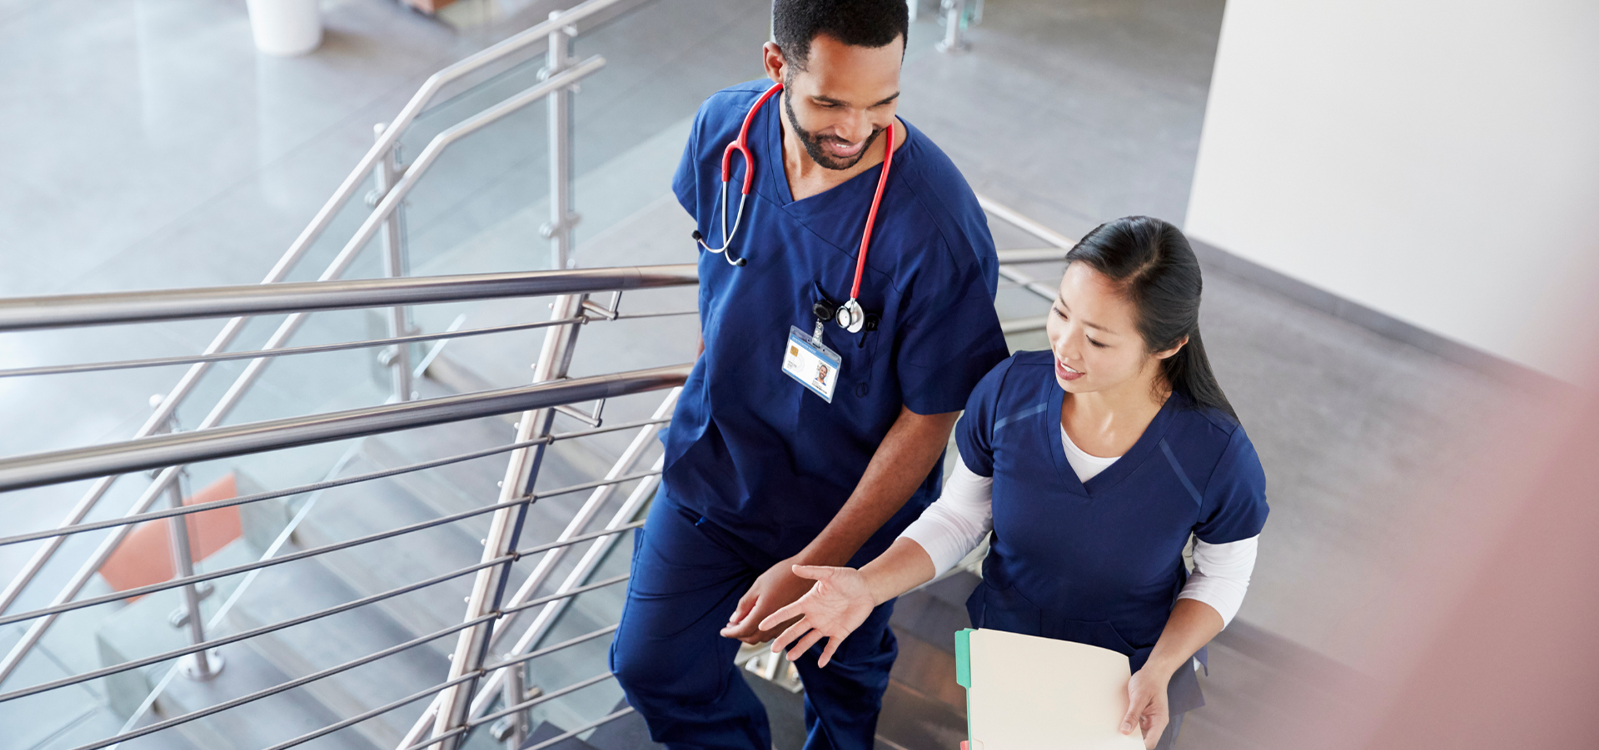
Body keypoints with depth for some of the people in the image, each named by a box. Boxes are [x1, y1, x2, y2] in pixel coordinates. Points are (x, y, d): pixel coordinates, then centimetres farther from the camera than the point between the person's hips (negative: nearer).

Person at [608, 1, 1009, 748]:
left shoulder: (937, 227, -34)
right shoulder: (724, 127, -18)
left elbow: (929, 418, -23)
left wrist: (814, 566, -24)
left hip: (848, 499, -3)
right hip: (710, 463, 4)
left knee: (841, 676, 23)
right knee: (651, 666, 15)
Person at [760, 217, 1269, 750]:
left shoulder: (1215, 454, -28)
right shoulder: (1011, 388, -21)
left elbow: (1222, 576, -7)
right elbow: (960, 517, -6)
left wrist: (1159, 672, -22)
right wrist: (869, 585, -21)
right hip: (1001, 648, 2)